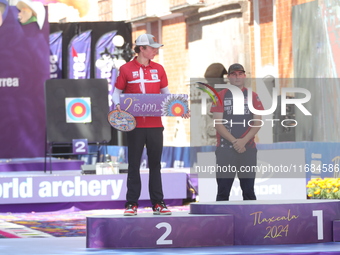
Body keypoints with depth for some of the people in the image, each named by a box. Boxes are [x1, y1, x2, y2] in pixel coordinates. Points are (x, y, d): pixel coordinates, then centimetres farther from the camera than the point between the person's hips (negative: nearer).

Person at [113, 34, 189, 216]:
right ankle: (131, 203, 6)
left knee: (155, 164, 7)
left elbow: (166, 93, 15)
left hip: (155, 124, 3)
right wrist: (117, 104, -16)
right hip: (135, 124, -3)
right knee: (134, 164, 2)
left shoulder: (158, 69, 9)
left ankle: (158, 203, 11)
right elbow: (117, 92, 4)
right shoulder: (126, 69, -1)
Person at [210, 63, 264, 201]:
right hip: (225, 148, -2)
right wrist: (234, 141, -12)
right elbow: (218, 124, -3)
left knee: (248, 189, 4)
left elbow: (257, 123, 4)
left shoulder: (253, 96, 9)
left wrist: (243, 141, -11)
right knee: (223, 191, -3)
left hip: (248, 148, 2)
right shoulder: (221, 96, 4)